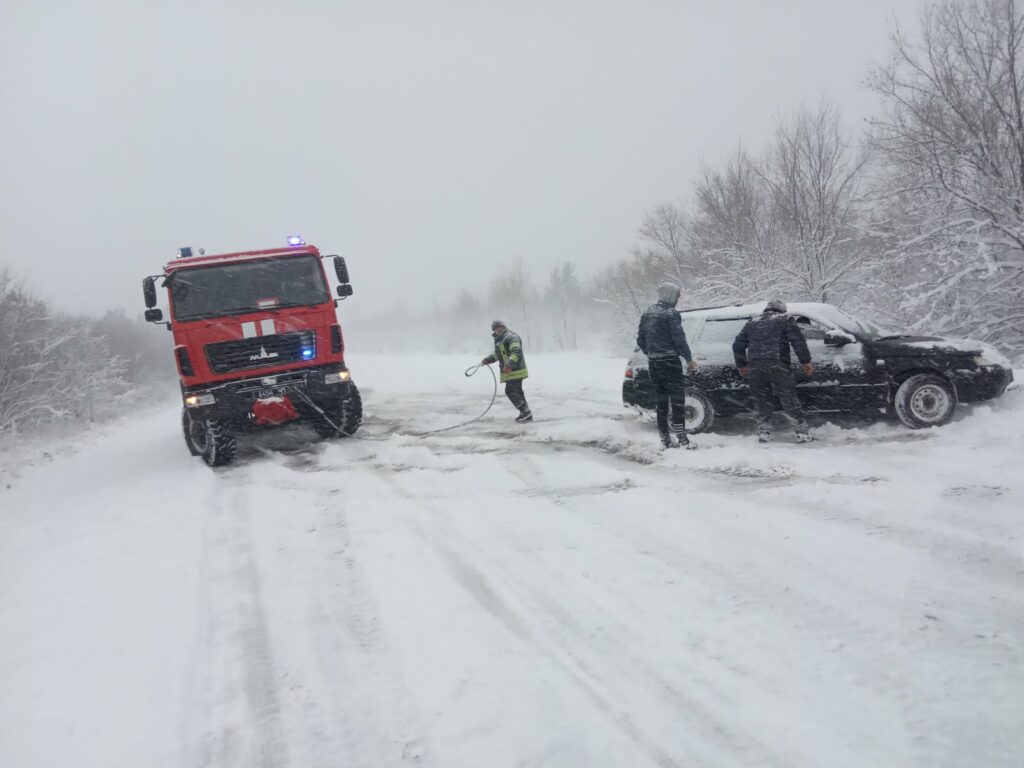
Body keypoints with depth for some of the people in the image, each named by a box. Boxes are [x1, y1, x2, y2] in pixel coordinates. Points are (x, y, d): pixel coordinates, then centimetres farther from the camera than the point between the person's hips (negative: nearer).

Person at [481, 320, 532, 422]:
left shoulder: (511, 337, -15)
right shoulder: (500, 341, 17)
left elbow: (516, 352, -25)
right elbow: (497, 354, 28)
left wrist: (509, 365, -35)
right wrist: (486, 360, 14)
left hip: (515, 371, -10)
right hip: (510, 372, 10)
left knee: (510, 391, -13)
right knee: (517, 392, 12)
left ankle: (525, 411, -9)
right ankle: (526, 414, 17)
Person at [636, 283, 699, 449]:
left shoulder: (647, 313, 13)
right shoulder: (671, 313, -11)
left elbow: (640, 340, 16)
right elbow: (679, 339, -14)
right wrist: (689, 359, -6)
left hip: (653, 362, 7)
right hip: (669, 361, -7)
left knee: (661, 401, 10)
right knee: (677, 400, -4)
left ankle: (665, 439, 12)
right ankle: (682, 439, -7)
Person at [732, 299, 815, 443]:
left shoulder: (752, 324, 25)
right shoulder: (785, 321, 12)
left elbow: (738, 345, 25)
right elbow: (798, 341, 1)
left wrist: (741, 365, 33)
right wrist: (806, 361, 1)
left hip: (754, 366, 3)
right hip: (777, 365, -3)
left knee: (761, 400, 11)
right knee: (789, 399, 0)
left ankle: (763, 432, 7)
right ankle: (802, 432, 1)